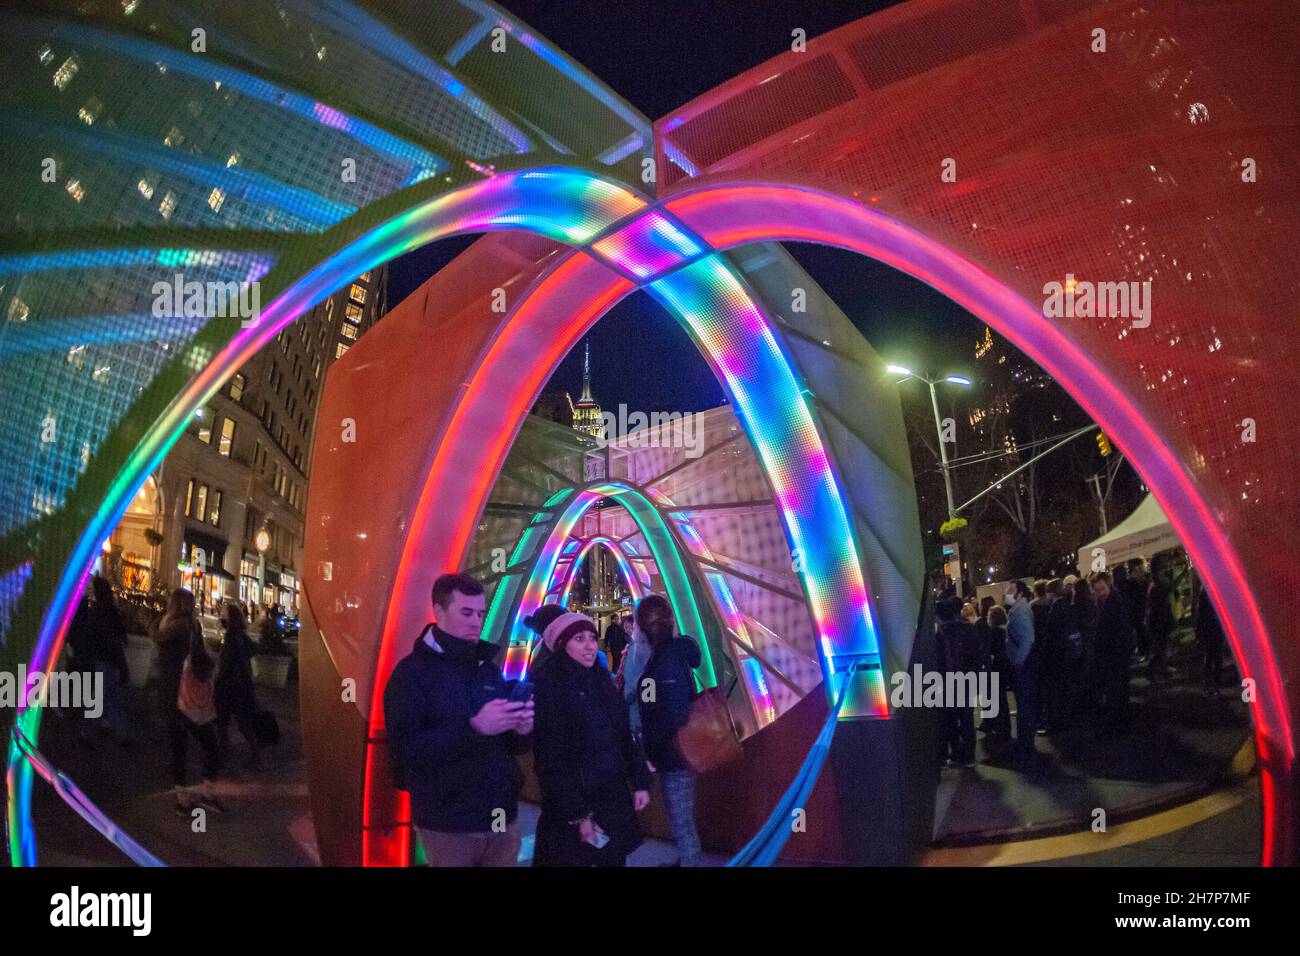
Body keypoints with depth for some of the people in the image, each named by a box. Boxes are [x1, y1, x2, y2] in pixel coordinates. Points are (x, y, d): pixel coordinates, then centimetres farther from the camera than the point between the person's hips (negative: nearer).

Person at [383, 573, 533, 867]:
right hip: (448, 826, -5)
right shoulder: (412, 672, -7)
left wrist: (522, 729, -8)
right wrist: (474, 728, -27)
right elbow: (406, 750, -18)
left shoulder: (488, 667, 12)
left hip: (502, 818, 5)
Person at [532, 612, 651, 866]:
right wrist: (576, 813, -17)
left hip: (613, 798, 6)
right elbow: (550, 758, -15)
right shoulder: (546, 686, -13)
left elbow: (624, 736, 13)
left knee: (614, 860, 11)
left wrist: (640, 782, 6)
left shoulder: (601, 681, 8)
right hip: (572, 808, -6)